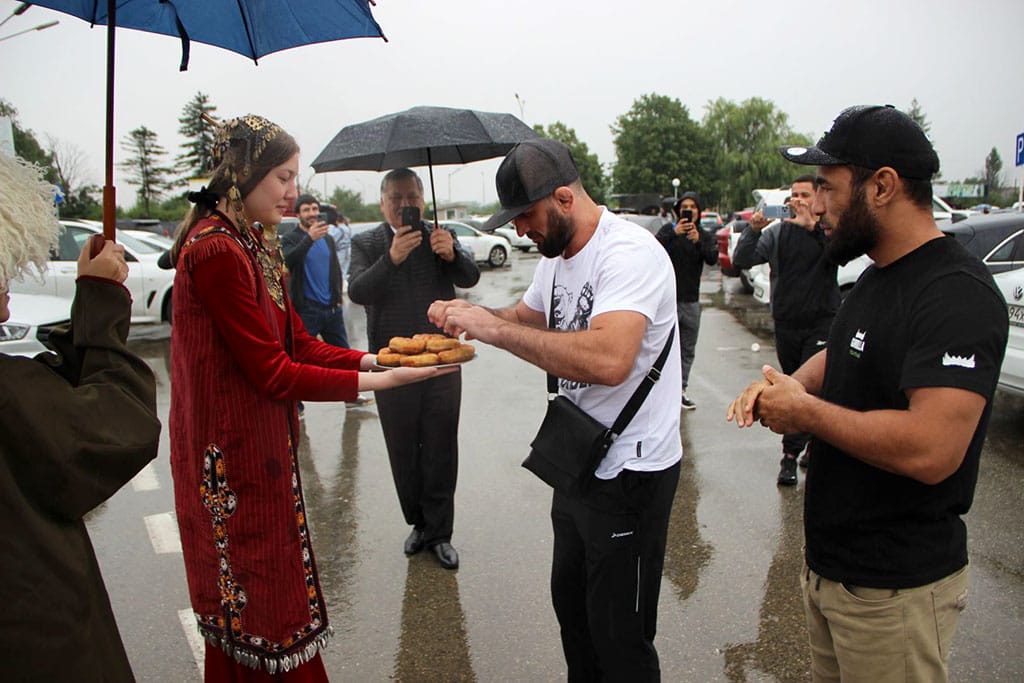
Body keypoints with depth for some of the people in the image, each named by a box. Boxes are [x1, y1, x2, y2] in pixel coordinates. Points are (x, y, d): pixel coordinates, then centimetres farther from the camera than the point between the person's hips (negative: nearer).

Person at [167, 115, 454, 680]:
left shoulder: (254, 243, 10)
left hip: (263, 450, 9)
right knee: (258, 613, 7)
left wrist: (371, 358, -5)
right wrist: (378, 382, -19)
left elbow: (299, 344, 8)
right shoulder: (216, 250, -21)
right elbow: (273, 373, -21)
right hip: (233, 458, -9)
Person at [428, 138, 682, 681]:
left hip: (630, 470, -9)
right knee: (569, 598, 25)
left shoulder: (629, 253, -24)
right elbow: (526, 317, 22)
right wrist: (468, 315, 0)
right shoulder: (557, 255, 7)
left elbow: (608, 360, -40)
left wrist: (493, 328, -33)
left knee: (619, 639, 7)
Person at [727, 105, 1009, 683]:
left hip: (895, 589, -8)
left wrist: (804, 411, -20)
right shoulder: (879, 276, 8)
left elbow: (930, 450, -33)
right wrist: (789, 384, -1)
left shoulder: (956, 295, -23)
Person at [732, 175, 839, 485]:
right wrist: (753, 230, -19)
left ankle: (791, 454, -2)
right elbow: (741, 260, -3)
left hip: (821, 322, -4)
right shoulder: (778, 232, 6)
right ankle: (815, 441, 27)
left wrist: (813, 227, -37)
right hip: (786, 322, 4)